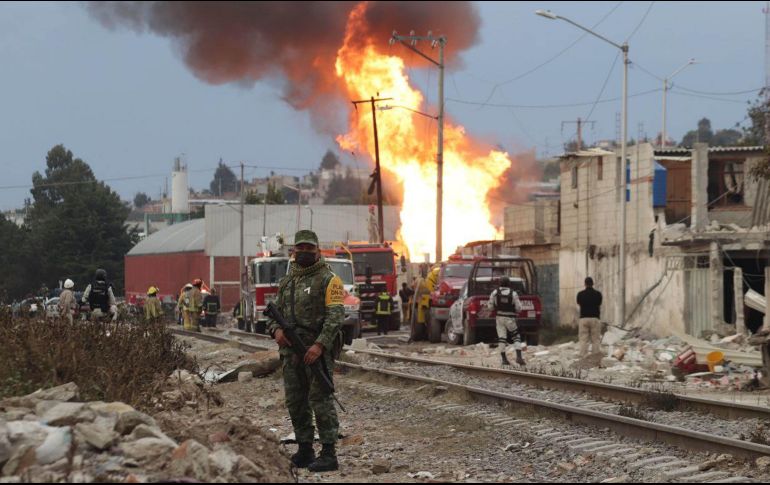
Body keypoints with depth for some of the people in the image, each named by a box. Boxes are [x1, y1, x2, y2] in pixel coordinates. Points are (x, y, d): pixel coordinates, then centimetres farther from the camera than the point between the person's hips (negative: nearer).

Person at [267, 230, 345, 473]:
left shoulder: (328, 279, -5)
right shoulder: (287, 281, 16)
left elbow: (335, 316, -13)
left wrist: (320, 345, -22)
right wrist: (276, 330, -2)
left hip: (317, 350, -7)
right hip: (291, 351, 7)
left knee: (320, 400, -8)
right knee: (295, 402, 10)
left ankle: (329, 454, -5)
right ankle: (304, 450, 19)